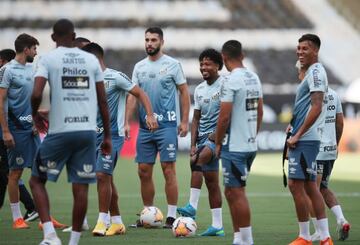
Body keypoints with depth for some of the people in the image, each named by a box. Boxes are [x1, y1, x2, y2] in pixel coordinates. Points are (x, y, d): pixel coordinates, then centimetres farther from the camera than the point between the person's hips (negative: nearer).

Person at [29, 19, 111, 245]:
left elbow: (36, 94, -13)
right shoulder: (91, 60, 10)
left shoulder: (49, 59, -1)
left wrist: (35, 115, 8)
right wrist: (107, 136, 16)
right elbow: (103, 101, 10)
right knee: (81, 188, 6)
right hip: (88, 131, 3)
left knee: (37, 180, 11)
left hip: (60, 131, -3)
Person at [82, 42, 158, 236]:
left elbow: (140, 94, -6)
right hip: (96, 135, 7)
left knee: (102, 175, -14)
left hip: (113, 135, -7)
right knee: (106, 178, 9)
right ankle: (117, 223, 17)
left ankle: (102, 222, -10)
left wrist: (150, 115, -18)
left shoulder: (115, 77, -9)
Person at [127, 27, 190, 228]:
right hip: (145, 126, 5)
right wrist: (127, 122, 0)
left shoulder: (172, 64, -2)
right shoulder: (139, 67, 11)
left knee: (168, 169, -6)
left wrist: (185, 121, -8)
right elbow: (133, 96, 10)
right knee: (144, 171, 6)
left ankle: (172, 216, -2)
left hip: (167, 126, -5)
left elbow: (184, 92, -1)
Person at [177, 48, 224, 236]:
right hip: (203, 136, 7)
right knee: (211, 181, 6)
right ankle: (217, 226, 9)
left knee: (197, 160, -31)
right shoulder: (199, 90, 14)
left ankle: (192, 206, -34)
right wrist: (193, 145, 8)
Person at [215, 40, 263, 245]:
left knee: (237, 193, -3)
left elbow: (224, 117, -17)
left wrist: (218, 143, -6)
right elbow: (260, 112, 16)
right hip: (251, 145, 9)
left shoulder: (232, 81, -16)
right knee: (231, 192, 16)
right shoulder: (254, 78, 10)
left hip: (234, 147, -9)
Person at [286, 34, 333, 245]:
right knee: (310, 186, 10)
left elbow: (316, 108, -21)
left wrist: (297, 135, -18)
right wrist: (294, 127, 19)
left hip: (305, 139, -10)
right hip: (307, 139, 10)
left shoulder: (315, 72, -13)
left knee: (296, 185, -8)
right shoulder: (313, 72, 18)